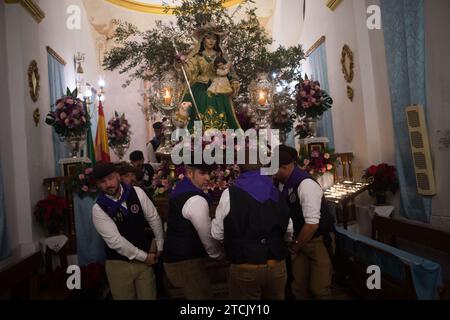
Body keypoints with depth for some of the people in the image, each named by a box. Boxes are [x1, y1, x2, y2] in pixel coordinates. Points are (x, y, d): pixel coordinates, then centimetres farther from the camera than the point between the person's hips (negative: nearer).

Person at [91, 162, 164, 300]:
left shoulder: (136, 192, -6)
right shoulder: (98, 208, -12)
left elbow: (154, 219, 0)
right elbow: (114, 240, -16)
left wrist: (160, 247, 1)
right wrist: (144, 256, -15)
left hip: (144, 259, 2)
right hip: (118, 264, -1)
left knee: (149, 296, 9)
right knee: (123, 297, 11)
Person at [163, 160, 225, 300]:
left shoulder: (180, 191, 8)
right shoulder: (196, 200, -23)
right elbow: (207, 236, -18)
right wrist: (220, 255, 1)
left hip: (175, 256, 10)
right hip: (186, 262, -10)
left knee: (197, 294, 21)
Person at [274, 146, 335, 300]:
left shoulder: (306, 184, -26)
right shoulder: (283, 183, -2)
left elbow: (312, 224, -26)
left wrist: (294, 248, -14)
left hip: (319, 240, -6)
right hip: (299, 240, 6)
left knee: (318, 288, 1)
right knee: (298, 286, 11)